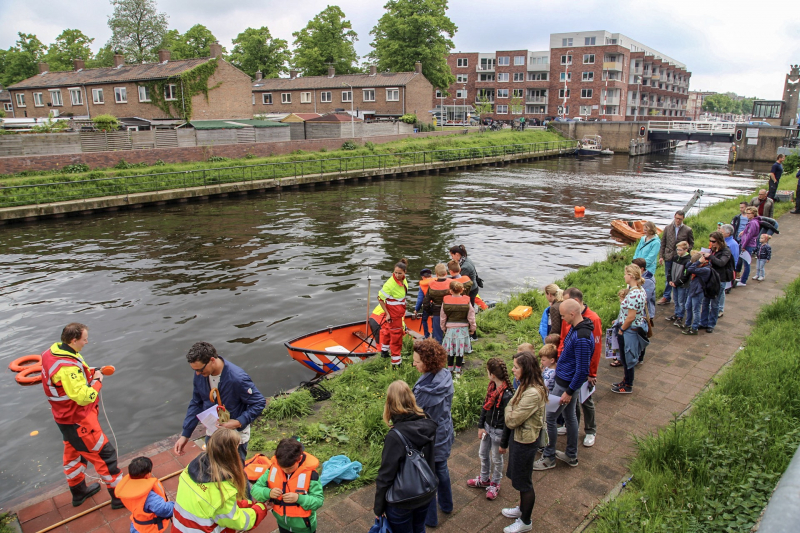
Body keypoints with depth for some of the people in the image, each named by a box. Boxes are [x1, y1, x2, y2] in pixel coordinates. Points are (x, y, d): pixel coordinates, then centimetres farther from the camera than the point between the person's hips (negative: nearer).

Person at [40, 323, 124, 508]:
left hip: (64, 417, 10)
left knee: (73, 453, 26)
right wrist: (97, 381, -18)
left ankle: (79, 492, 46)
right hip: (78, 421, -10)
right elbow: (83, 397, -33)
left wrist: (91, 373, -6)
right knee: (105, 455, 2)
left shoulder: (50, 353, -3)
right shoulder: (67, 367, -33)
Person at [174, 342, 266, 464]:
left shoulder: (237, 378, -31)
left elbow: (259, 403, -20)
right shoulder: (200, 375, -13)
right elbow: (196, 404, 1)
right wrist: (185, 435, 1)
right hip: (212, 433, 5)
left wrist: (239, 422, -30)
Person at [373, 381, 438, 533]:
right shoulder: (429, 425, -15)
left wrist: (378, 507, -8)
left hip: (402, 502, -5)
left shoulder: (395, 437, -31)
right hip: (426, 496, 5)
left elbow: (385, 476, -22)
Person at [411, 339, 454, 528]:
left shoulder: (424, 390, -35)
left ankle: (430, 517, 35)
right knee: (442, 468, 29)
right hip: (445, 433, 7)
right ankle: (446, 505, 50)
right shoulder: (446, 376, -14)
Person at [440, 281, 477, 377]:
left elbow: (443, 317, 2)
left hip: (450, 328, 0)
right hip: (463, 328, 0)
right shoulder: (466, 301, -8)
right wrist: (472, 328, 13)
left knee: (450, 350, 11)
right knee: (460, 350, 8)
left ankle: (450, 370, 20)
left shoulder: (445, 301, -7)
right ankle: (458, 371, 14)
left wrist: (443, 327, 16)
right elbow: (471, 317, -1)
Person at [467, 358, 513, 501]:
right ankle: (484, 479, 46)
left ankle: (495, 484, 39)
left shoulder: (507, 395, -31)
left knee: (496, 459, 15)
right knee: (483, 454, 23)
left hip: (498, 431, -7)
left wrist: (504, 443, -18)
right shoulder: (492, 387, -7)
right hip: (487, 426, 7)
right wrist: (481, 426, 2)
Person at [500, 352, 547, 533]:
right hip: (519, 437, 9)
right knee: (518, 477, 26)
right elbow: (515, 408, 7)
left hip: (525, 441, -9)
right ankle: (522, 509, 48)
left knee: (523, 481, 10)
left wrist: (509, 405, -13)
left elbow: (511, 421, -27)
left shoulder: (532, 394, -33)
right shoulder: (526, 386, -1)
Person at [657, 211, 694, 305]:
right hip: (669, 257, 2)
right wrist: (661, 256, 2)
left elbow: (691, 243, 7)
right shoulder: (668, 228, 4)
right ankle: (666, 297, 19)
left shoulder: (688, 230, -2)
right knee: (668, 278, 10)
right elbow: (663, 243, 7)